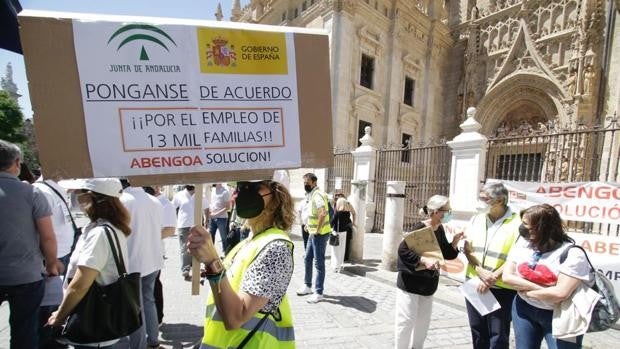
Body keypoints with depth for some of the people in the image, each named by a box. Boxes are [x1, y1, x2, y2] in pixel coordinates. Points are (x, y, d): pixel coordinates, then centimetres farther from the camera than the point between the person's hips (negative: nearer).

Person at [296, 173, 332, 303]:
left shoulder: (317, 194, -19)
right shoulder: (311, 195, 13)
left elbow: (323, 213, -35)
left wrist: (317, 230, -27)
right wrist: (309, 225, 18)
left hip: (320, 233, -10)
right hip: (313, 233, 10)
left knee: (319, 263, -1)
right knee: (307, 259, 17)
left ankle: (318, 293, 9)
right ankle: (308, 286, 32)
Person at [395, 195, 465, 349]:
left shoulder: (440, 230, 2)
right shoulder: (419, 228, -21)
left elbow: (447, 254, 7)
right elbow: (402, 250, -26)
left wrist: (455, 241, -8)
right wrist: (424, 260, -34)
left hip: (428, 284, 8)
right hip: (410, 282, -8)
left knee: (423, 321, 20)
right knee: (407, 319, 4)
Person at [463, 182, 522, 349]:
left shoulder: (517, 223, -13)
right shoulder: (476, 219, 3)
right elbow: (467, 248, 2)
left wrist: (493, 277, -18)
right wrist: (480, 271, -12)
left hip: (501, 290, -5)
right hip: (474, 284, 5)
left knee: (498, 336, 9)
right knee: (477, 332, 19)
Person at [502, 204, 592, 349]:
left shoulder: (572, 253, -18)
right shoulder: (522, 245, -4)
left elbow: (561, 293, -26)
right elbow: (507, 276, -6)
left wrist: (526, 291, -13)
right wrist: (539, 287, -17)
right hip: (524, 309, 5)